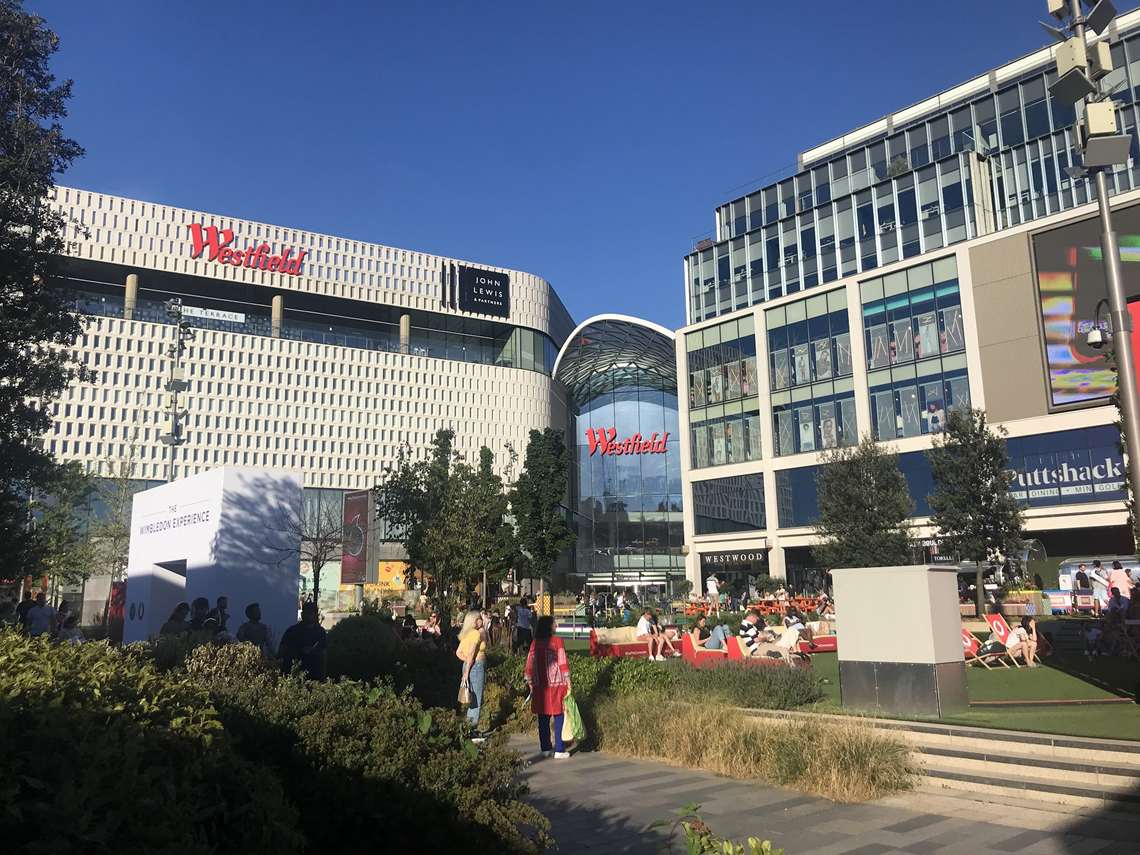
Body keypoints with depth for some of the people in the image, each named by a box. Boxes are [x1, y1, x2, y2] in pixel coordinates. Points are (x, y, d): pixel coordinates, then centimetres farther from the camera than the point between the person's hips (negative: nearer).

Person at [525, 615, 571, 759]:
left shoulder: (535, 643, 3)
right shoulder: (557, 641, -8)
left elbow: (530, 665, 4)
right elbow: (563, 663, -9)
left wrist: (531, 684, 13)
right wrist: (568, 682, -2)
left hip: (540, 686, 4)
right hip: (557, 684, -4)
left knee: (543, 719, 11)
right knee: (559, 717, 3)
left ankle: (545, 749, 15)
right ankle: (559, 750, 4)